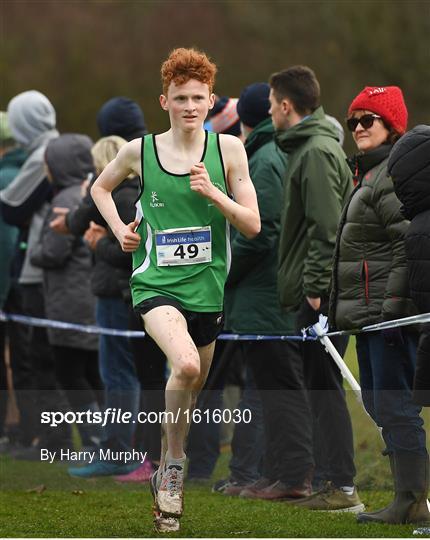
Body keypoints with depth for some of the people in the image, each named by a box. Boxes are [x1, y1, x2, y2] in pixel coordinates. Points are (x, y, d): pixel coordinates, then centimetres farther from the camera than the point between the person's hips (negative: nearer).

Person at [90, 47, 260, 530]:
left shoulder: (227, 149, -1)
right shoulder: (139, 151, -2)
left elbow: (253, 224, -2)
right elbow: (100, 188, 19)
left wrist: (212, 192, -17)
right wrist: (120, 231, 5)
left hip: (206, 287, 3)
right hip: (155, 284, -3)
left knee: (192, 384, 15)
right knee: (186, 365, -29)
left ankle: (167, 469, 39)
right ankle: (173, 465, -11)